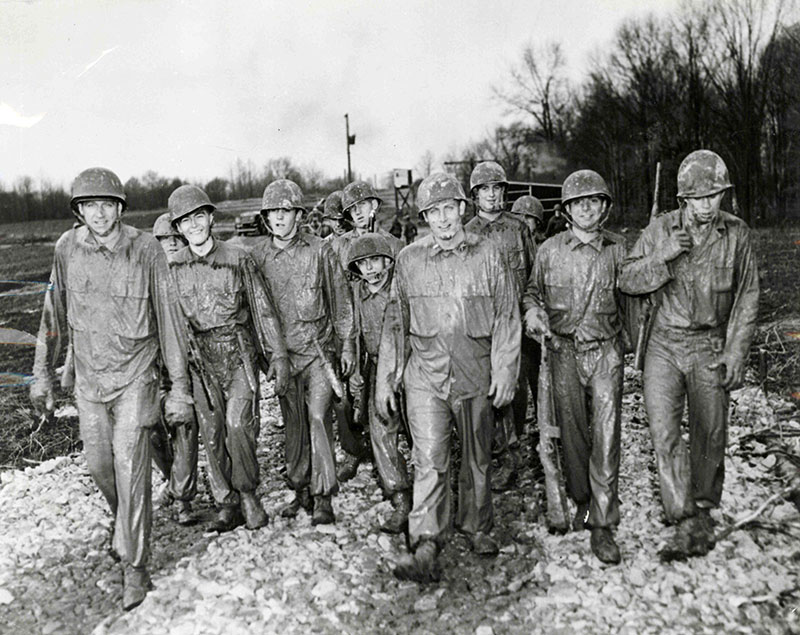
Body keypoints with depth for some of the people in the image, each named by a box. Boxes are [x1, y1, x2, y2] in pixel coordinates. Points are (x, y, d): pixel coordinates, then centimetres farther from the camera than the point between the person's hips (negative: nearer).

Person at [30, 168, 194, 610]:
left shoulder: (145, 249, -13)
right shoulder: (67, 249, -2)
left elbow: (168, 318, -9)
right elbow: (54, 316, 9)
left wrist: (180, 387, -9)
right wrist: (43, 375, 12)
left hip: (134, 376, -4)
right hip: (88, 377, 4)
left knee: (130, 467, -7)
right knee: (98, 466, 14)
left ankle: (134, 566, 7)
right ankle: (125, 523, 44)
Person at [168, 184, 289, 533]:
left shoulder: (237, 259, -2)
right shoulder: (174, 268, 5)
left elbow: (263, 308, 1)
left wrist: (277, 355, -1)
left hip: (239, 354, -3)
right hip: (200, 360, 3)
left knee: (238, 426, -13)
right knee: (212, 435, 5)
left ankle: (247, 493, 9)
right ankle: (227, 505, 19)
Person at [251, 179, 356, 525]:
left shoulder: (319, 251, -2)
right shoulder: (257, 256, 3)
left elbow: (340, 299, 3)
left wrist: (347, 344, 3)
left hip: (318, 348, -2)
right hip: (281, 351, 3)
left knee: (318, 416, -9)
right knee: (293, 423, 10)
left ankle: (323, 497, 1)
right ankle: (301, 490, 24)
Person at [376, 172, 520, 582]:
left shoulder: (488, 255, 3)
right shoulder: (409, 260, 6)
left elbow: (507, 317, 4)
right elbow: (394, 323, 10)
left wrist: (505, 371, -3)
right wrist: (385, 380, 8)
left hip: (475, 373, 1)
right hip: (424, 373, 0)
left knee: (477, 457, 13)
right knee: (429, 459, -9)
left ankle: (476, 527, 32)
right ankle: (426, 548, -7)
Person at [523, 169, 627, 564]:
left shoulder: (617, 249, 2)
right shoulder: (550, 250, 1)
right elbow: (532, 291, 15)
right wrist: (533, 312, -7)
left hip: (606, 351, -1)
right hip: (565, 351, 1)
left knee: (606, 435, -6)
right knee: (571, 432, 9)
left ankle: (603, 526, 2)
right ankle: (581, 499, 33)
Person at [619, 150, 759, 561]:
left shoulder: (736, 234, 1)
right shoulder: (660, 230, 0)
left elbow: (747, 297, 5)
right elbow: (627, 281, 0)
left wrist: (735, 352, -2)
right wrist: (663, 258, -16)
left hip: (711, 346, 0)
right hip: (665, 344, 0)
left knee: (709, 434, 8)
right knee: (664, 431, -9)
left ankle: (704, 511, 29)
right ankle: (685, 523, -1)